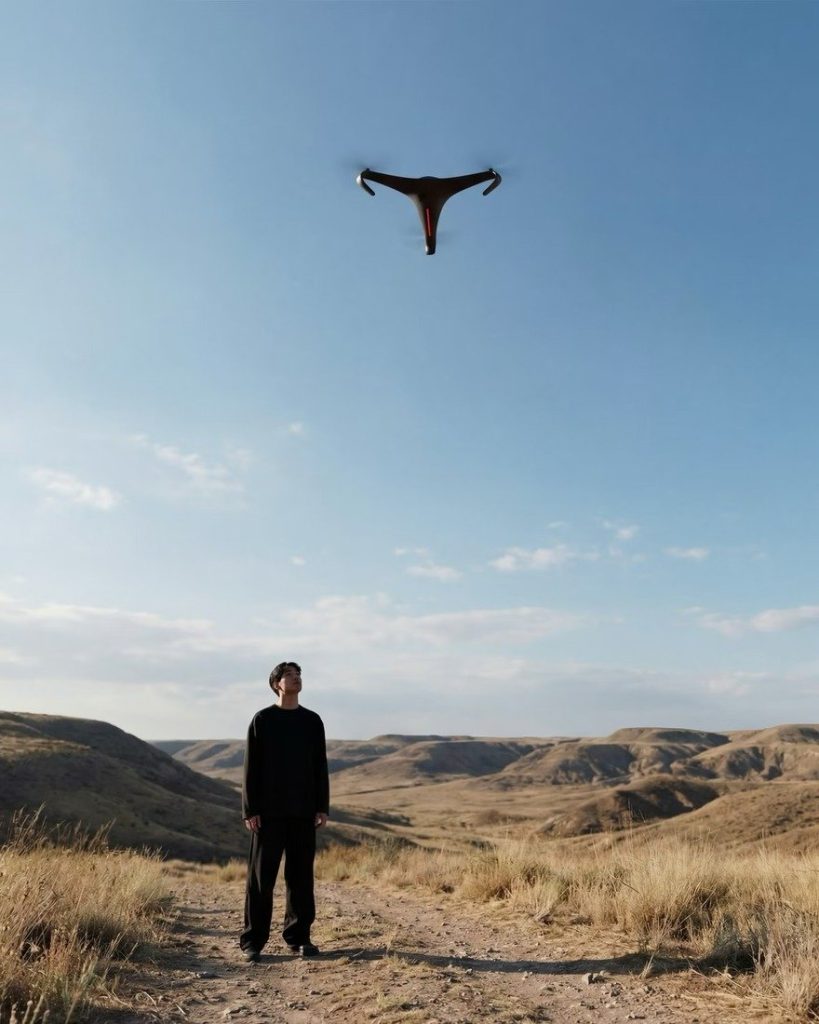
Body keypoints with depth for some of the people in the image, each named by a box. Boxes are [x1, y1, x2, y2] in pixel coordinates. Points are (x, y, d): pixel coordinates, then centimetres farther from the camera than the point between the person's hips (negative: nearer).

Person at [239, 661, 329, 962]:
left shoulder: (312, 721, 8)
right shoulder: (262, 720, 0)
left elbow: (320, 767, 9)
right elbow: (251, 767, -2)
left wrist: (322, 807, 2)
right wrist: (249, 809, -8)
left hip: (303, 812, 3)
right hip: (269, 811, -3)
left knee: (301, 875, 7)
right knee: (261, 876, 1)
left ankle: (298, 937, 18)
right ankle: (253, 940, 12)